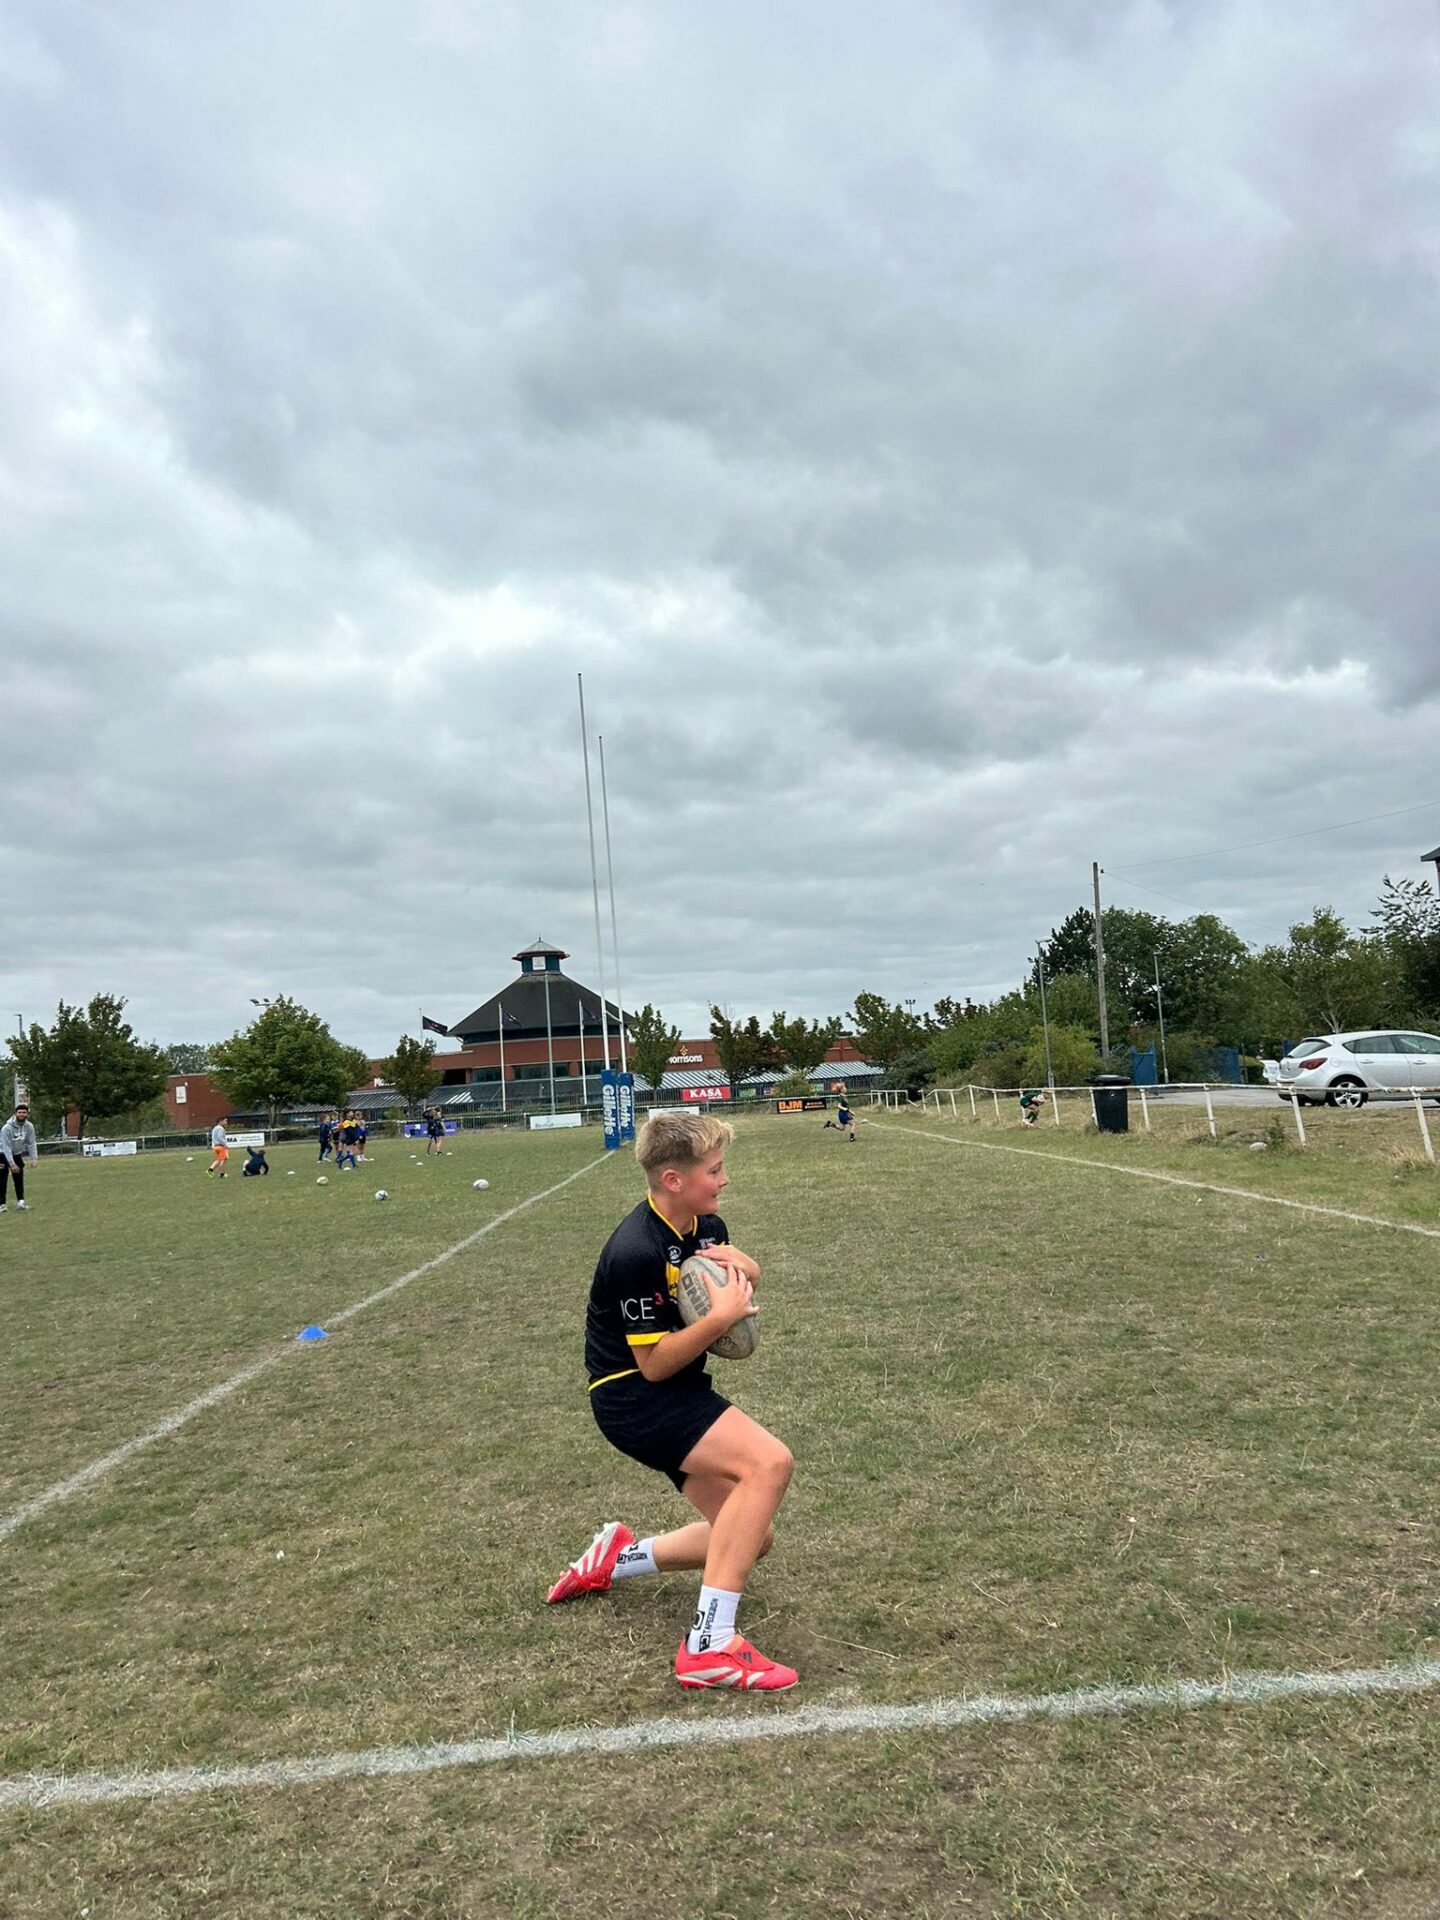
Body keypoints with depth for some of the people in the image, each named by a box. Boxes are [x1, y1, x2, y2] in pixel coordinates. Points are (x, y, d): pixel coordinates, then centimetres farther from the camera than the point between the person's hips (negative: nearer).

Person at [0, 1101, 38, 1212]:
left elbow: (31, 1143, -8)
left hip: (17, 1154, 5)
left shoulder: (29, 1126, -12)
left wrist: (34, 1159, -17)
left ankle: (20, 1203, 7)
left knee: (19, 1180, 4)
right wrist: (12, 1164, -31)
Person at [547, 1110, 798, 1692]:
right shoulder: (636, 1253, -25)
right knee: (769, 1463, -27)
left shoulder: (707, 1228, 0)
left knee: (752, 1537, 8)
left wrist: (744, 1270, -8)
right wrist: (723, 1316, -30)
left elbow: (740, 1292, 14)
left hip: (680, 1392, 9)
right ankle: (710, 1645, -21)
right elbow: (654, 1363, -21)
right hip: (634, 1397, -9)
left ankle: (614, 1559, 27)